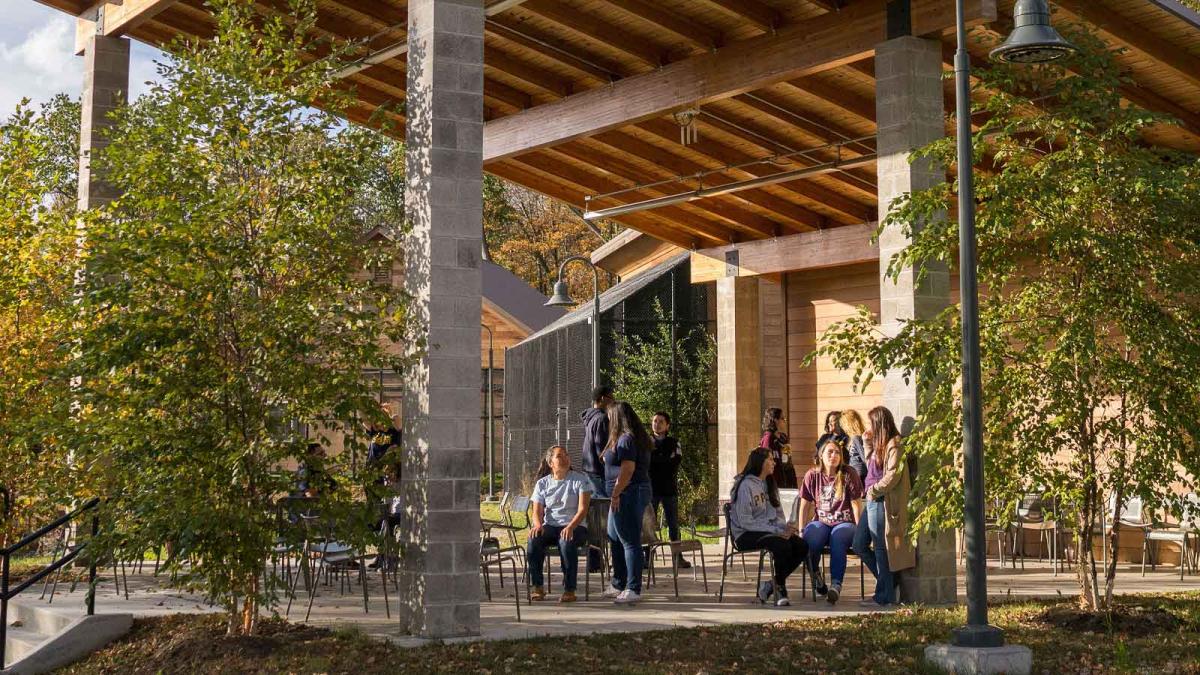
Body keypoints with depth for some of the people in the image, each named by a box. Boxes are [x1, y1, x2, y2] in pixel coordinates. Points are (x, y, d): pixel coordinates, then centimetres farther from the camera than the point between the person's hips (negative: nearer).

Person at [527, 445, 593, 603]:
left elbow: (583, 509, -7)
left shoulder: (580, 479, 3)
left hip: (575, 526, -3)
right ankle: (537, 586, -17)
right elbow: (537, 511, 5)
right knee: (533, 540, -30)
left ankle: (569, 589, -28)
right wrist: (537, 525, -19)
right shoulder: (542, 483, 13)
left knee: (567, 541, -38)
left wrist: (570, 527, -25)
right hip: (549, 527, 3)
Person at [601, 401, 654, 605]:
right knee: (615, 540, 18)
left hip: (628, 494, -11)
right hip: (629, 496, 11)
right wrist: (616, 495, 20)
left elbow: (627, 469, -22)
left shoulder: (626, 439, -15)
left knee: (630, 542, -9)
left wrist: (615, 494, -20)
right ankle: (618, 585, 27)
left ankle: (634, 589, -7)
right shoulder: (636, 438, 18)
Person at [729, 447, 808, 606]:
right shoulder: (746, 485, -9)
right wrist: (776, 530, -20)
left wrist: (785, 527, -7)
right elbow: (745, 521, -16)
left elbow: (779, 514, 18)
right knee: (782, 546, -34)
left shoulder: (770, 485, 18)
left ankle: (771, 584, -4)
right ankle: (780, 588, -10)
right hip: (747, 535, -8)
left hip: (769, 532, 8)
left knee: (802, 546, -18)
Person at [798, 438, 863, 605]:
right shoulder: (813, 475, 6)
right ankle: (815, 576, -7)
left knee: (838, 537, -37)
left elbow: (857, 505, 0)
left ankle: (836, 584, -41)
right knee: (812, 536, -33)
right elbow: (805, 505, 7)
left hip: (844, 523, -2)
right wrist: (801, 531, 0)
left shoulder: (849, 475, 1)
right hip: (821, 522, 2)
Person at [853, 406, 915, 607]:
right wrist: (867, 444, 17)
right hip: (872, 501, 10)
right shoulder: (880, 444, 17)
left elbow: (892, 475, -19)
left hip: (882, 502, -10)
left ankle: (884, 596, 2)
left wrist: (874, 490, -13)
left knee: (880, 548, -4)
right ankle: (887, 582, 20)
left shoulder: (894, 444, -11)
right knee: (860, 545, 10)